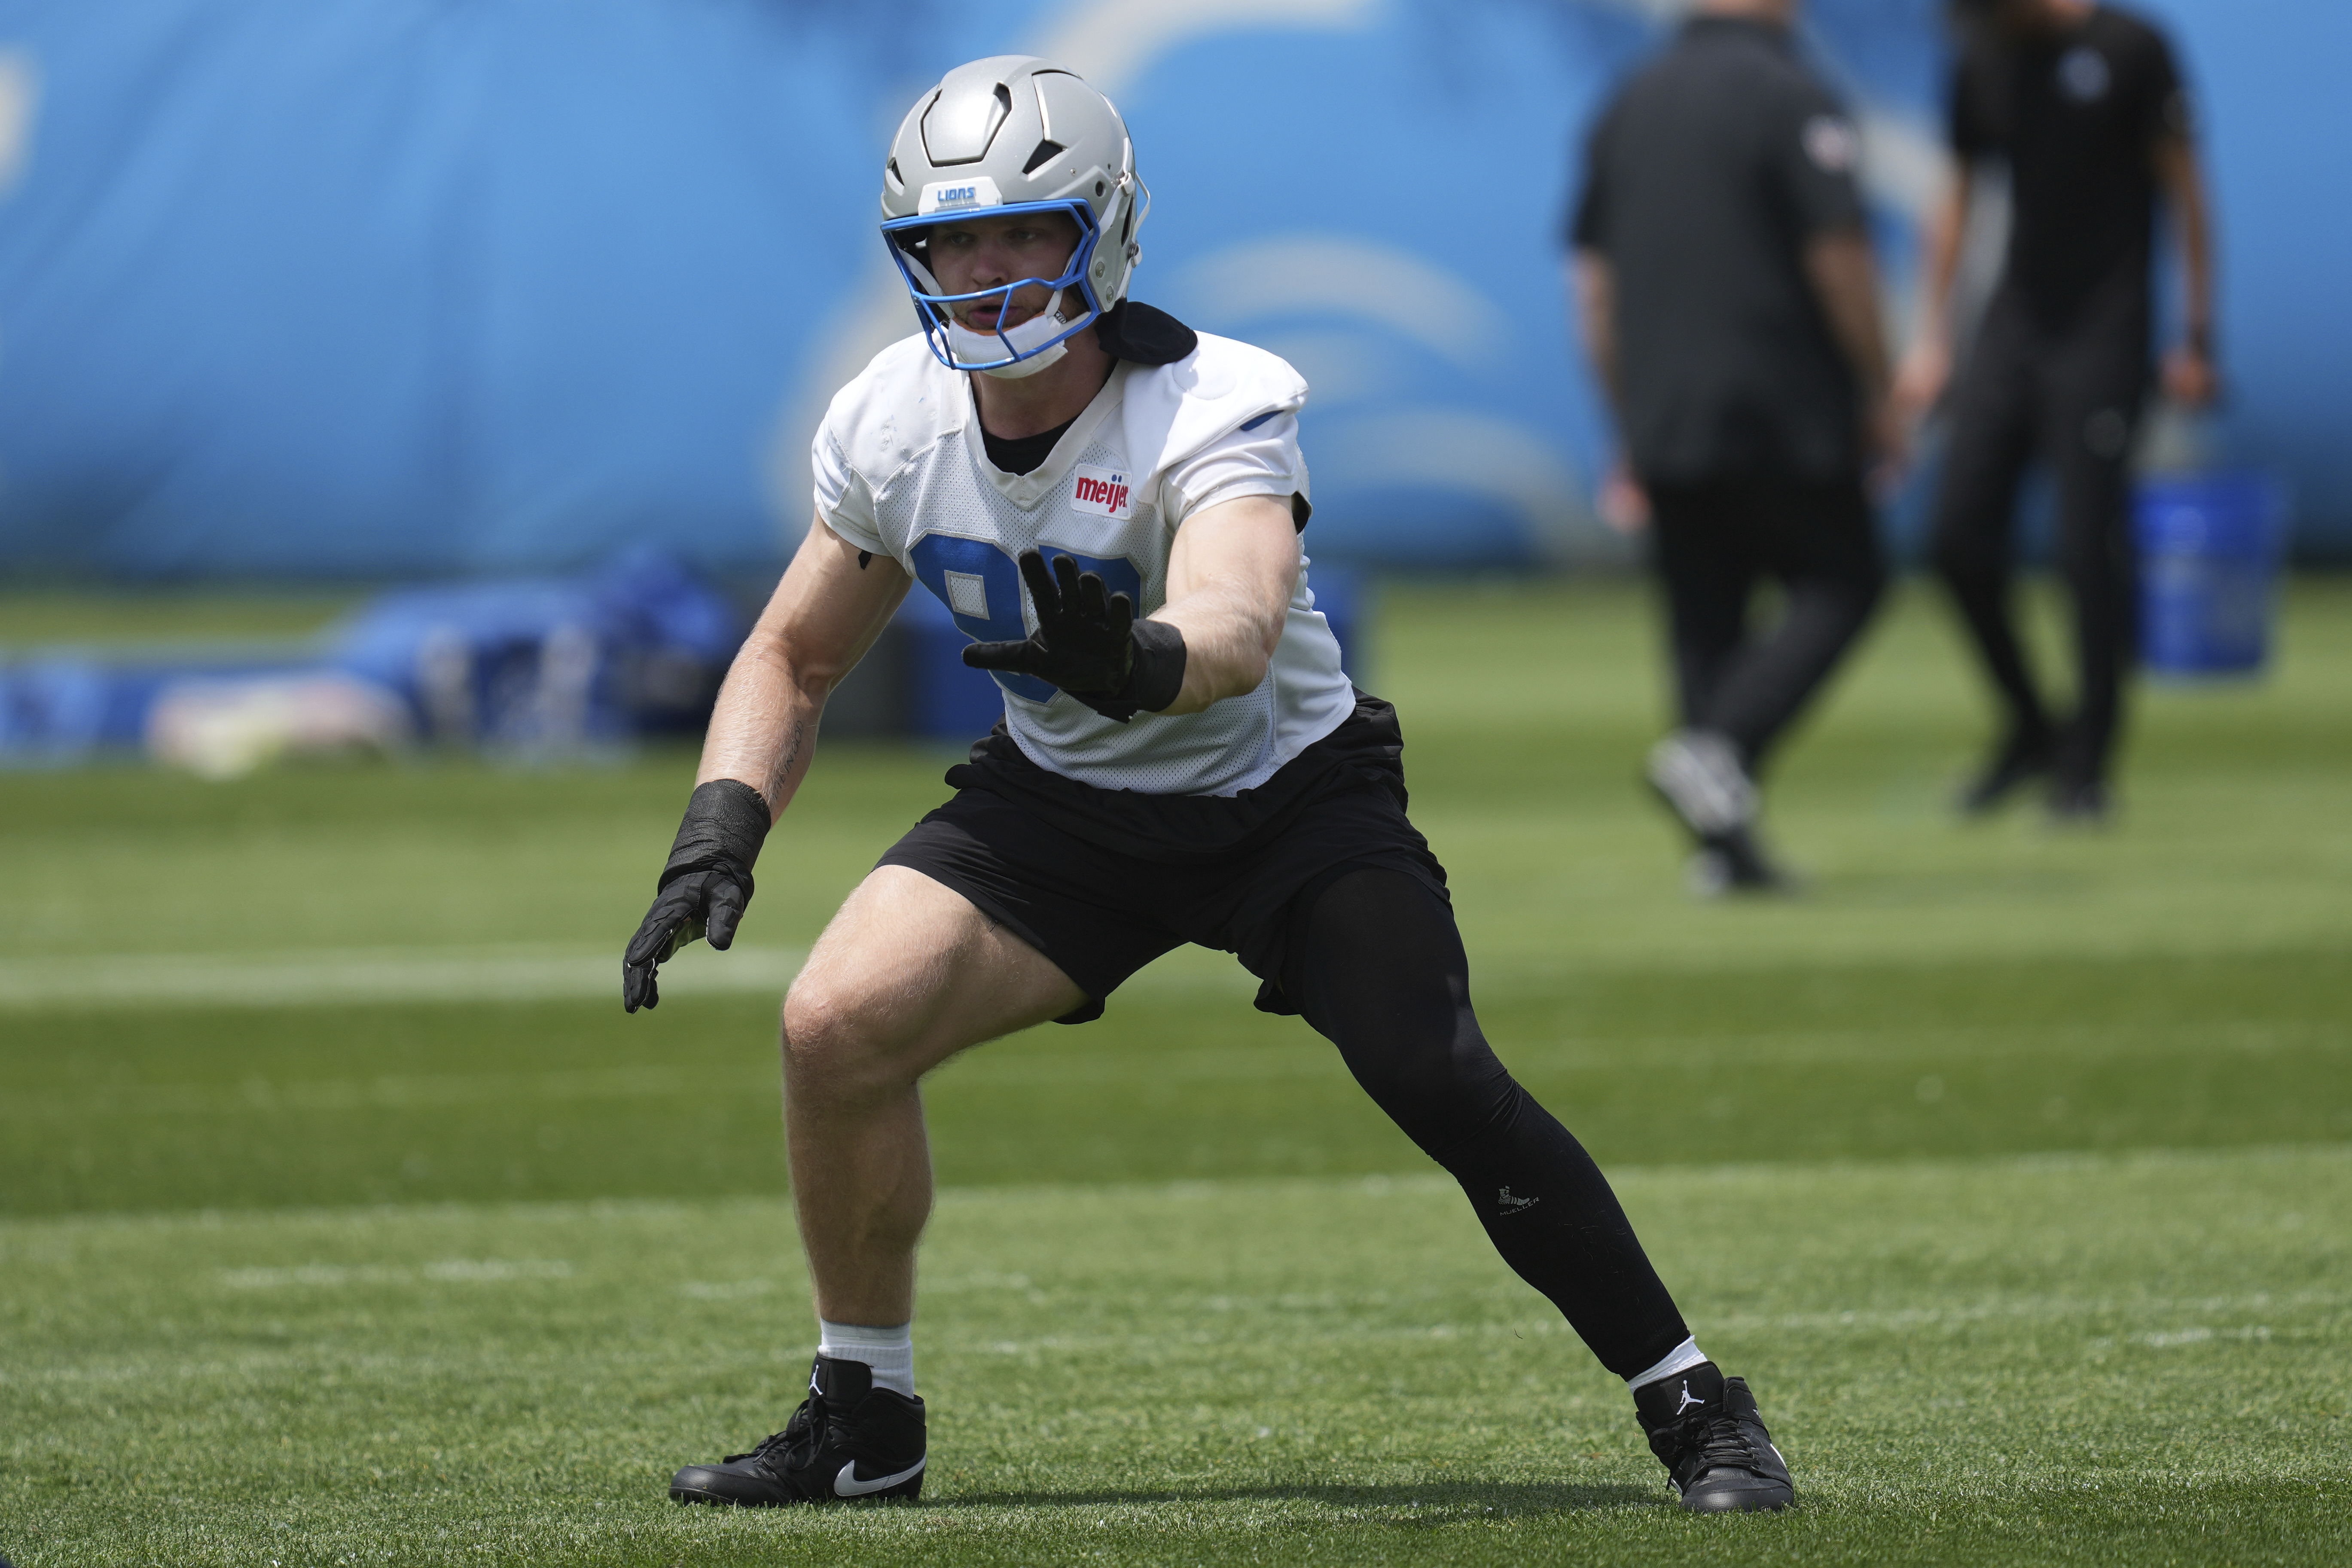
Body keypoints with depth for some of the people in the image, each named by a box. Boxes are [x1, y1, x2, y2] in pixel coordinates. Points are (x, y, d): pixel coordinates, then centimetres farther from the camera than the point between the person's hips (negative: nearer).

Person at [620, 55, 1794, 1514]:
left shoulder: (1216, 407, -27)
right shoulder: (895, 421, -11)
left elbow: (1235, 626, -48)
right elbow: (797, 656, 4)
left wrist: (1138, 663, -71)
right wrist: (720, 830, -12)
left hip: (1286, 793, -4)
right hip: (1061, 799, 4)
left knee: (1437, 1078, -23)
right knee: (839, 1025, -15)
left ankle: (1692, 1405, -7)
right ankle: (865, 1423, 5)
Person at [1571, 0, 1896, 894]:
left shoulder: (1628, 107, 14)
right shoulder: (1791, 100, -7)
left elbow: (1594, 282, 16)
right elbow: (1838, 255, -12)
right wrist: (1877, 395, -2)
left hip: (1661, 424, 6)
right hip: (1781, 410, -6)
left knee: (1702, 615, 8)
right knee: (1840, 584, 3)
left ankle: (1724, 846, 1)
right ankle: (1717, 751, -19)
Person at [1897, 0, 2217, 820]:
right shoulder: (1982, 66, 9)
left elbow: (2185, 189, -4)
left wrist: (2196, 338, -7)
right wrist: (1933, 337, 14)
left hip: (2104, 330, -5)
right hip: (2014, 318, 5)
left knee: (2091, 549, -8)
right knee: (1961, 537, -1)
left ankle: (2086, 764, 3)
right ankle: (2029, 729, 18)